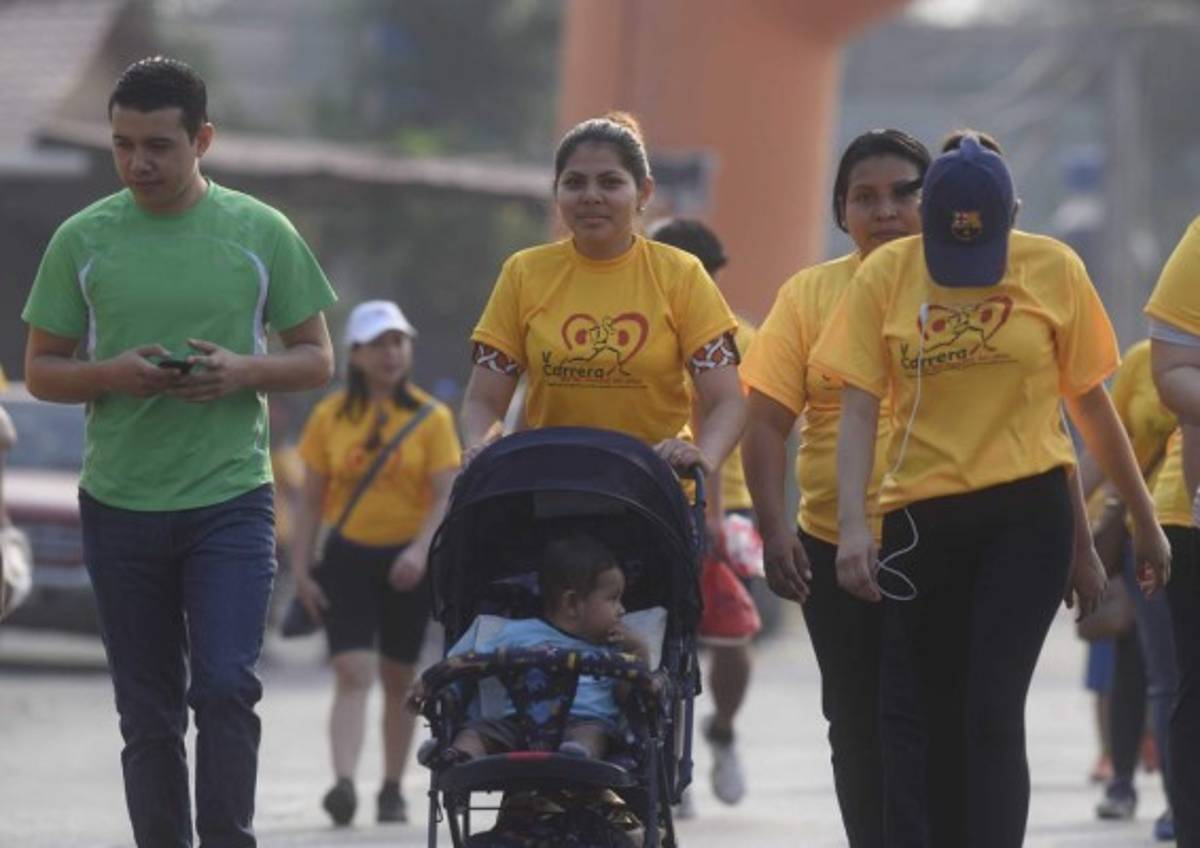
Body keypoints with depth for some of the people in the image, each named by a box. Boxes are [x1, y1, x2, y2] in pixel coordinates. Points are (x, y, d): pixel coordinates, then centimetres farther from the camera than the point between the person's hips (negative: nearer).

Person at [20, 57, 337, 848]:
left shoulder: (261, 233, 1)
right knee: (148, 713, 7)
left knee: (226, 687, -14)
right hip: (121, 506, 2)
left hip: (231, 496, -2)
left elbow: (318, 359, 7)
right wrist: (112, 376, -14)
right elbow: (41, 371, 7)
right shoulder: (84, 239, 3)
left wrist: (243, 373, -14)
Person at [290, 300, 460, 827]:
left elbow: (446, 496, -7)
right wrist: (300, 570, -1)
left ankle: (393, 790, 21)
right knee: (352, 673, -14)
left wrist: (421, 550, -23)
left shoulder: (431, 417, 0)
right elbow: (310, 500, 5)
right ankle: (344, 783, -25)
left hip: (407, 560, 0)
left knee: (398, 679, 9)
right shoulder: (330, 417, 3)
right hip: (348, 556, 0)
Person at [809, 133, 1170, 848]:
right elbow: (859, 406, -4)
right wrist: (853, 523, -16)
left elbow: (1090, 402, 7)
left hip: (1027, 514, -2)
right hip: (922, 517, 2)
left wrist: (1145, 520, 11)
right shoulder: (886, 274, -1)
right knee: (933, 721, 8)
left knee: (993, 712, -11)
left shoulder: (1053, 270, -1)